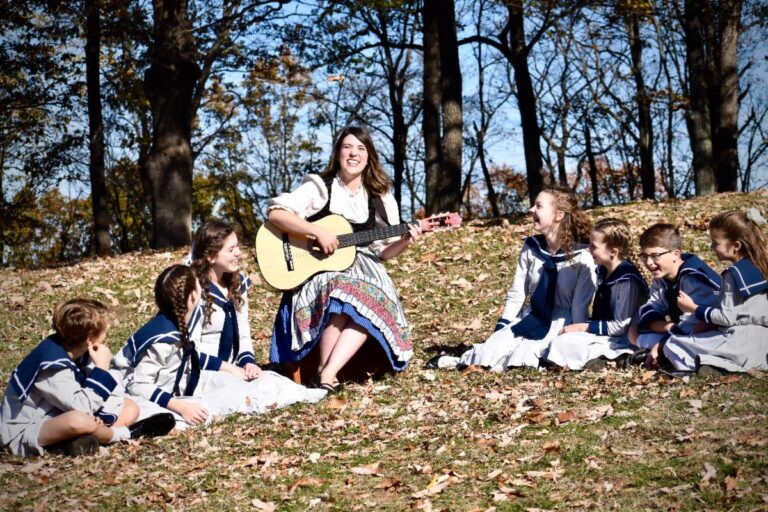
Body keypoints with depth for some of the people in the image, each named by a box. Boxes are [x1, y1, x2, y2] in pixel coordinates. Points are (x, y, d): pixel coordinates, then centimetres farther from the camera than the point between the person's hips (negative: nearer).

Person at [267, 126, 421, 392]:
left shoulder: (380, 199, 11)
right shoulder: (320, 187, -1)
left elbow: (382, 251, 14)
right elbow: (275, 213, -15)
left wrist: (404, 243, -7)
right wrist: (318, 232, -23)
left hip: (362, 270, 3)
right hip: (319, 270, -3)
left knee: (375, 300, -30)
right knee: (339, 295, -36)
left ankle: (327, 374, -34)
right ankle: (327, 374, -29)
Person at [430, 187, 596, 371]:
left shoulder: (582, 257, -15)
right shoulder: (531, 248, 0)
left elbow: (580, 306, -13)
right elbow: (516, 294, 3)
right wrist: (499, 332, -3)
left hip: (563, 325, -4)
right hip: (533, 319, 4)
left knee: (521, 352, -30)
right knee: (495, 347, -25)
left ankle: (464, 361, -11)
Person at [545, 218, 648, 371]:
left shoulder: (627, 281, -20)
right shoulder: (604, 271, 8)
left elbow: (620, 327, -20)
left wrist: (583, 327, -16)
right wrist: (581, 327, -1)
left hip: (622, 340, -10)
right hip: (603, 333, 10)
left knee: (562, 343, -23)